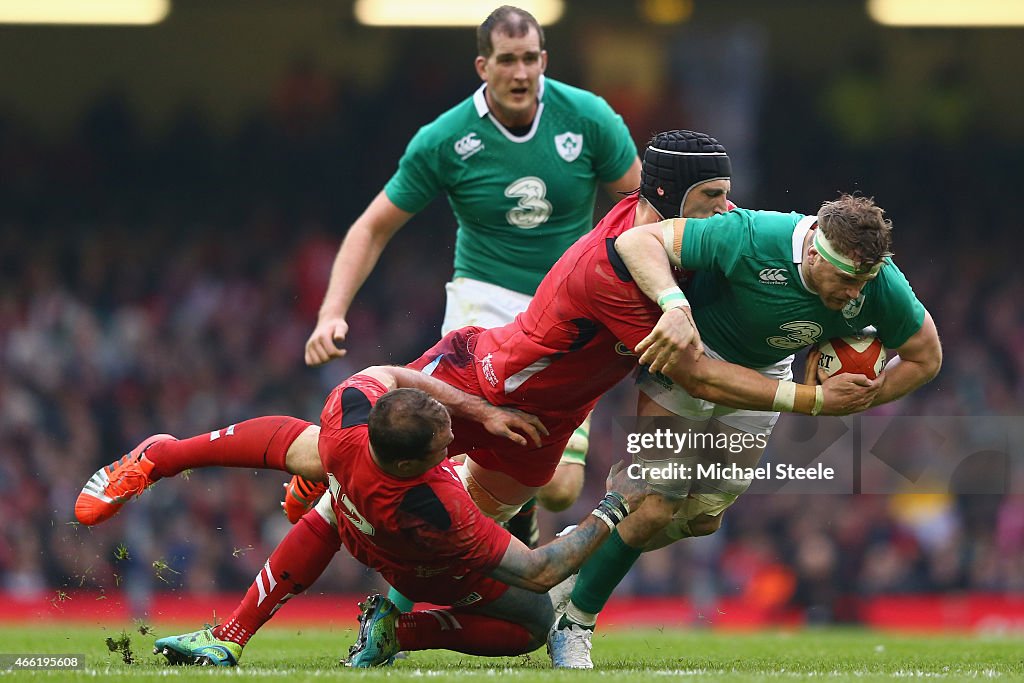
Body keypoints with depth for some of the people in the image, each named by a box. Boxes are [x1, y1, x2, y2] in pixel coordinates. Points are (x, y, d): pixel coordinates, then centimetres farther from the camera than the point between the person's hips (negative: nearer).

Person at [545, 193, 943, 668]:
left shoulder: (879, 286, -27)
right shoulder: (751, 239, -39)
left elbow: (925, 358, -10)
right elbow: (638, 240, -36)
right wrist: (675, 308, -54)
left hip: (764, 373, 5)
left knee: (703, 517, 6)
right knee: (656, 508, -10)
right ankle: (573, 626, 9)